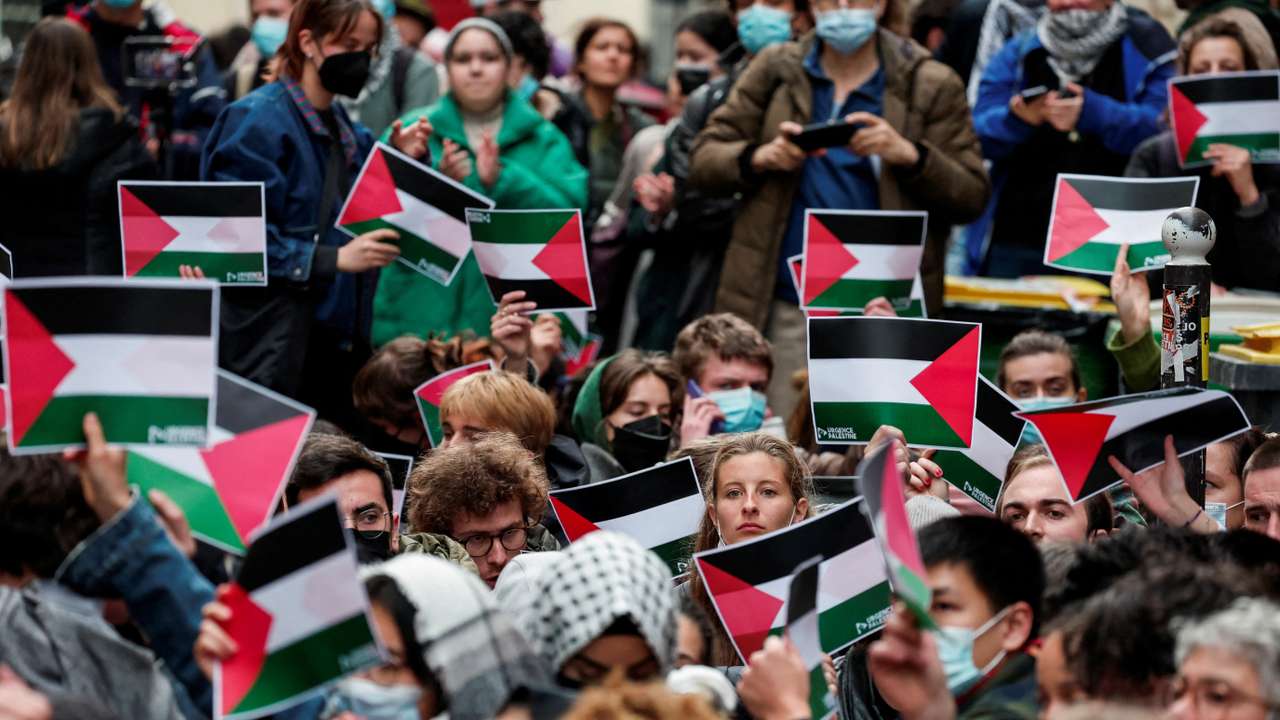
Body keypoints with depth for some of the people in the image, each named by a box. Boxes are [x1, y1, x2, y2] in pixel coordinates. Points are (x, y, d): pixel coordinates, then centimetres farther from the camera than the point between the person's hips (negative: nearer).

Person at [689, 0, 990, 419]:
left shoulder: (931, 85, 6)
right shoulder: (775, 70, 12)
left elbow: (972, 197, 3)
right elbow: (703, 160, 9)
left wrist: (909, 155, -15)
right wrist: (762, 158, -11)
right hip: (785, 306, 2)